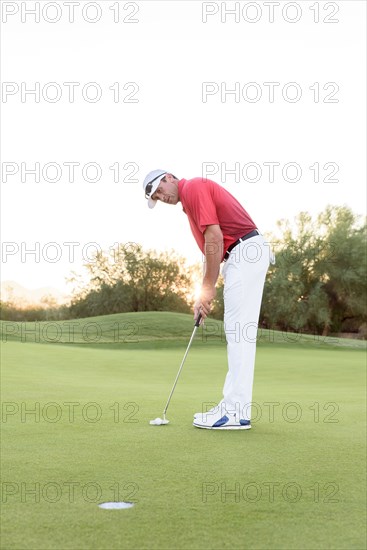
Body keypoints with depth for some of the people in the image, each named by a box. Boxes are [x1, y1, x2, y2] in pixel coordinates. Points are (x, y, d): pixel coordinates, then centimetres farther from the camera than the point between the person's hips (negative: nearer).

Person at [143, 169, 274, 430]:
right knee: (237, 333, 9)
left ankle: (237, 413, -8)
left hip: (246, 254, -10)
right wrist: (203, 295, 16)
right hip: (242, 256, 10)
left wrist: (208, 288, -12)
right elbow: (212, 249, 23)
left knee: (239, 332, -10)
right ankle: (233, 405, 13)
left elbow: (215, 238, -16)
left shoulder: (194, 187, -6)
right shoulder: (191, 200, 23)